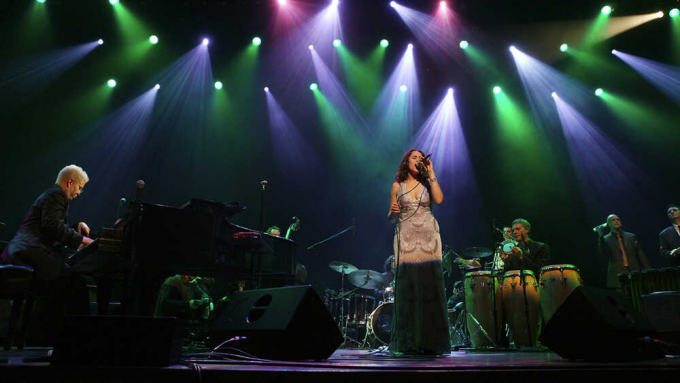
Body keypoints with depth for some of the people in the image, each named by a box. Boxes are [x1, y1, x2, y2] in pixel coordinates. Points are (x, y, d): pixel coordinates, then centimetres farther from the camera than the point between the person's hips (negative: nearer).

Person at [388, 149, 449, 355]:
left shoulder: (427, 183, 13)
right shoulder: (397, 186, 11)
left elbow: (439, 199, -8)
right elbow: (391, 217, 12)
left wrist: (431, 174, -2)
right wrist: (394, 211, -11)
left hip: (428, 238, 1)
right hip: (406, 238, -1)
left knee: (430, 285, -6)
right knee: (408, 285, -5)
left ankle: (430, 342, 1)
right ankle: (409, 343, 2)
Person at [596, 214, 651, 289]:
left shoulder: (631, 237, 15)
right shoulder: (605, 240, 6)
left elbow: (641, 255, 15)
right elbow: (604, 254, -13)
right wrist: (601, 236, -22)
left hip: (634, 274, 3)